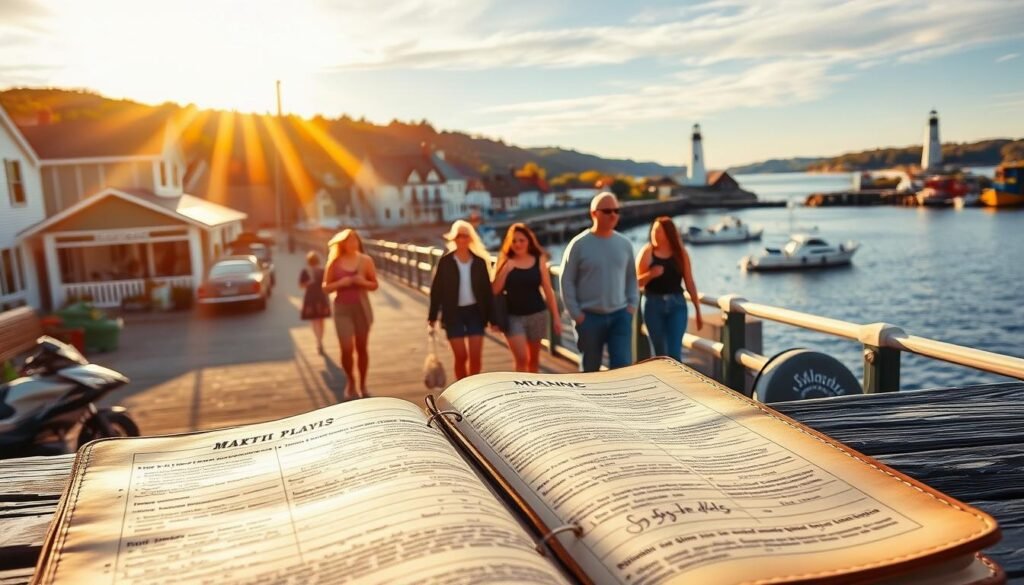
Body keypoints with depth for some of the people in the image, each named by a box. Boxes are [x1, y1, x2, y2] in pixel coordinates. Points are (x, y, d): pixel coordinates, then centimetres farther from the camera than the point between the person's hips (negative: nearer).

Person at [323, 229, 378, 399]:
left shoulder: (366, 260, -1)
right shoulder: (334, 263, -3)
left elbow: (375, 285, 4)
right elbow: (326, 287, 1)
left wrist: (364, 282, -16)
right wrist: (340, 283, -16)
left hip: (362, 307, 1)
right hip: (342, 308, -1)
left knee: (361, 348, 7)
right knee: (347, 349, -6)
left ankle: (362, 384, 20)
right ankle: (350, 381, 20)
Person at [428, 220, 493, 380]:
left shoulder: (479, 261, 0)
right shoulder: (445, 262, -4)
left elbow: (487, 290, 3)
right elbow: (436, 290, -2)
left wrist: (491, 317, 2)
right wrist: (432, 316, -3)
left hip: (475, 312, 1)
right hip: (454, 313, -1)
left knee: (475, 357, 0)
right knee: (461, 357, 0)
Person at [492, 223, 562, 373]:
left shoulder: (539, 260, -2)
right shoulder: (505, 262, -3)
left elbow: (548, 290, 0)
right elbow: (495, 290, -7)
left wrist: (556, 317, -1)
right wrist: (505, 271, -19)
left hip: (537, 314, 2)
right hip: (513, 316, -1)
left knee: (533, 358, 15)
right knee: (521, 358, -11)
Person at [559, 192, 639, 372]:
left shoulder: (625, 244, 5)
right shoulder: (579, 244, -7)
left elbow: (631, 277, 13)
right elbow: (566, 281, -5)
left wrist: (632, 304, 4)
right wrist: (575, 313, -8)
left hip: (620, 315, 3)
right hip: (590, 317, -2)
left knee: (623, 365, -5)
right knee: (590, 367, 10)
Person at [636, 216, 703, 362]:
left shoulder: (680, 253, 1)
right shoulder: (647, 252, -2)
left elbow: (690, 283, 6)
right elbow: (637, 282, -1)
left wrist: (697, 310, 8)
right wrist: (650, 274, -22)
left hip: (677, 304, 0)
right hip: (653, 304, 0)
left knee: (675, 353, -7)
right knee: (660, 352, 8)